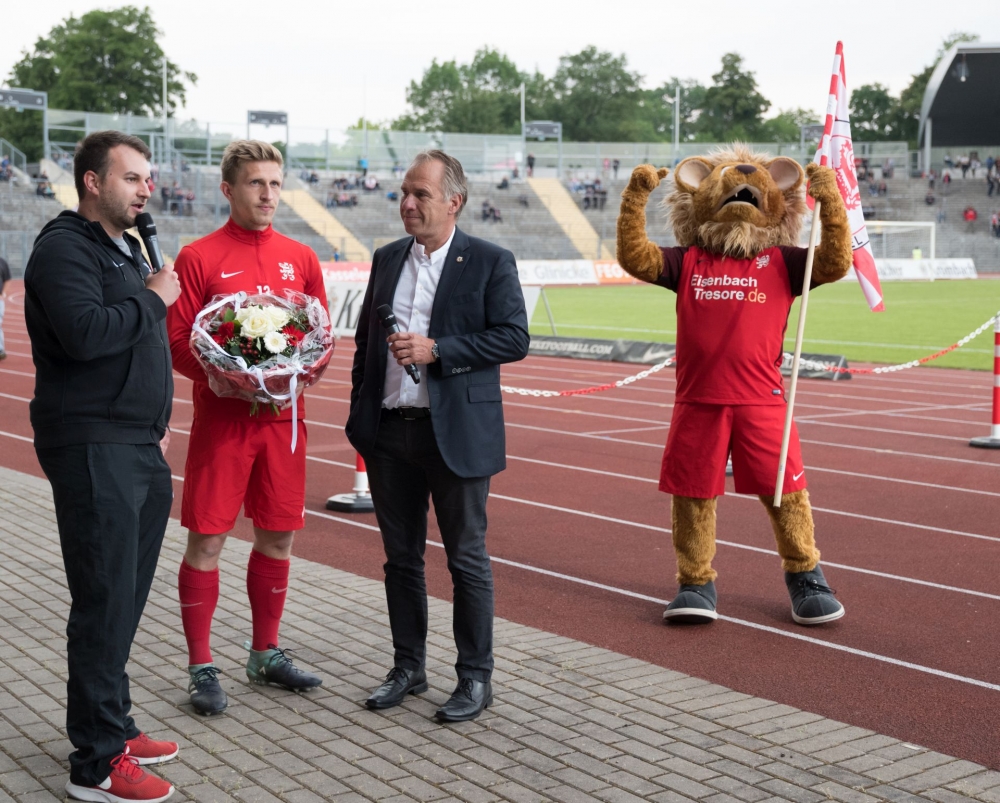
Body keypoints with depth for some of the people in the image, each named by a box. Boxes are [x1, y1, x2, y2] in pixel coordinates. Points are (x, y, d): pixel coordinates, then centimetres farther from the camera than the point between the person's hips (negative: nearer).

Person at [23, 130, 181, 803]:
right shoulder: (64, 249, -11)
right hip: (93, 450, -9)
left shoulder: (126, 249, 19)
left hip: (138, 450, 9)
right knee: (105, 602, -5)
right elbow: (85, 332, -28)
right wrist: (153, 300, -15)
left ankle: (115, 727, 27)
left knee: (124, 599, 14)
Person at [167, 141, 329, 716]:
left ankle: (267, 654, 25)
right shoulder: (200, 258, -3)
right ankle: (202, 667, 9)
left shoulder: (301, 259, 9)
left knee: (278, 537, 10)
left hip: (284, 417, 4)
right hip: (222, 417, -4)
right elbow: (178, 341, -5)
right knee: (207, 539, -2)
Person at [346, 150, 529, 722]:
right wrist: (360, 414, 11)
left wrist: (437, 350, -18)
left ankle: (476, 677, 14)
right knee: (402, 558, 13)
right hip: (390, 432, 5)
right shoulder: (387, 260, 12)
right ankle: (408, 668, 25)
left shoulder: (491, 262, -4)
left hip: (457, 433, -5)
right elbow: (366, 338, 17)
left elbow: (514, 338, -11)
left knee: (467, 560, 3)